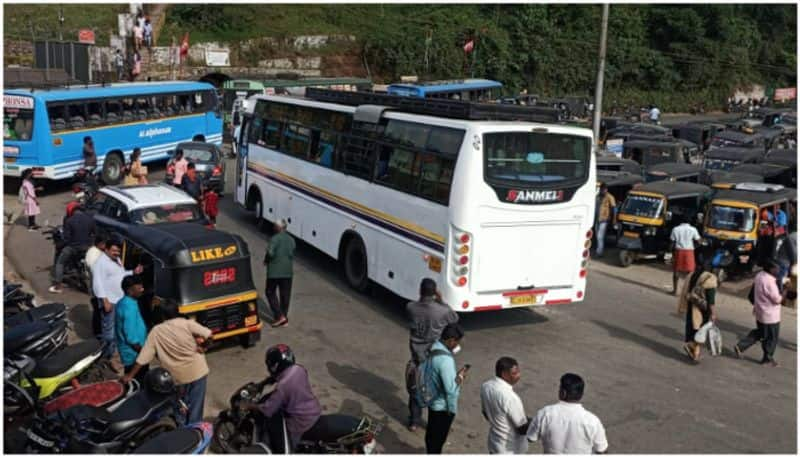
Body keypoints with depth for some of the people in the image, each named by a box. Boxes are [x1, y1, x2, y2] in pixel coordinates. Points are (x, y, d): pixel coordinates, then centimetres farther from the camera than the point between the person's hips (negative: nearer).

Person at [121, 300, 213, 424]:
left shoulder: (156, 331, -4)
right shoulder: (187, 323, -9)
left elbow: (142, 358, -5)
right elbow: (209, 335, -17)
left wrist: (130, 375, 1)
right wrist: (202, 347, 0)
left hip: (178, 376, 2)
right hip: (197, 371, -1)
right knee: (195, 407, 10)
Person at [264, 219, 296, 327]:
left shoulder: (275, 238, -13)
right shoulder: (291, 240, 6)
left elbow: (270, 252, -22)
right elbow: (292, 255, 8)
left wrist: (266, 260, -4)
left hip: (274, 271, -5)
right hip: (287, 271, 5)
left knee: (270, 293, 8)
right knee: (285, 295, 11)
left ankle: (279, 316, -3)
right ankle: (284, 319, 16)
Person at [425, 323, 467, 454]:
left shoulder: (433, 348, -4)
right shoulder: (445, 360, -33)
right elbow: (451, 389, -29)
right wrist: (460, 376, -14)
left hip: (433, 399, 9)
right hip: (443, 405, -9)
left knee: (431, 432, 26)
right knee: (438, 437, 11)